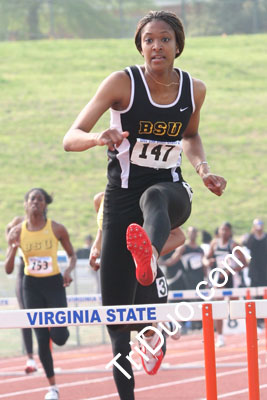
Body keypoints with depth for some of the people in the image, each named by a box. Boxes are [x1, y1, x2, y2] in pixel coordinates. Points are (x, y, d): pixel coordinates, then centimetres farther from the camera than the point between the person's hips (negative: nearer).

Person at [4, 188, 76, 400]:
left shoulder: (57, 229, -6)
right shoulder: (17, 232, -4)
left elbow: (72, 255, 8)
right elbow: (8, 269, -2)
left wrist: (69, 270, -13)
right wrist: (13, 250, -21)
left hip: (54, 283, -1)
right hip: (32, 286, 1)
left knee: (59, 337, -12)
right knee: (42, 338, 0)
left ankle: (60, 327, 28)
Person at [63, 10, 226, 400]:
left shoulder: (194, 90, 0)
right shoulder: (123, 82, -10)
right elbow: (70, 138, -16)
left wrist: (203, 169, 4)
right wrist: (99, 138, -38)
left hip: (170, 187, 0)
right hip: (122, 197, 0)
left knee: (155, 197, -42)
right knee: (118, 318, -4)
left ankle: (149, 260, -74)